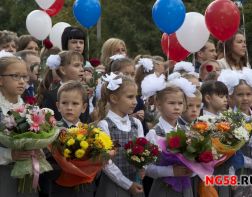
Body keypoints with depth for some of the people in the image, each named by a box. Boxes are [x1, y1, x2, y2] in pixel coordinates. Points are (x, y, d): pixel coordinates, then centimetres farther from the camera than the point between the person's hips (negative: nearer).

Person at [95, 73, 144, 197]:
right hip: (113, 185, -5)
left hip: (136, 184, 5)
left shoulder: (137, 124, 9)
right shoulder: (104, 125, -8)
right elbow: (106, 163, -12)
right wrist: (128, 184, -12)